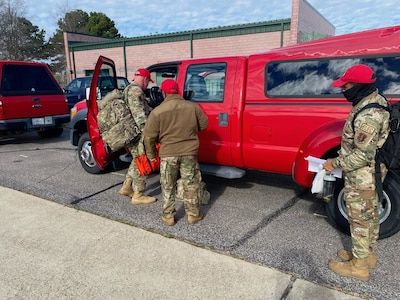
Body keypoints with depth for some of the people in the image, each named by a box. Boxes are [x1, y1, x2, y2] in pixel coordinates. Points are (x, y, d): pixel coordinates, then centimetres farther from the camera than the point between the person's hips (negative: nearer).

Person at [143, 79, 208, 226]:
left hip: (168, 154, -1)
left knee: (168, 187, 14)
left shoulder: (157, 111, -9)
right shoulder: (192, 107, -2)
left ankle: (168, 216, 22)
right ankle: (193, 214, 24)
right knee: (190, 185, 14)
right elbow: (204, 125, 9)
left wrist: (151, 154, 9)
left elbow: (149, 136, -6)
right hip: (189, 152, 2)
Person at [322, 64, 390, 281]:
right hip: (371, 174, 10)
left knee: (360, 219, 4)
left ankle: (358, 266, 21)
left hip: (361, 177, -10)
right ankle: (367, 254, 39)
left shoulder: (367, 115, -29)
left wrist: (335, 164, -18)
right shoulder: (377, 100, 4)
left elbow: (363, 155, -28)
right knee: (369, 215, 21)